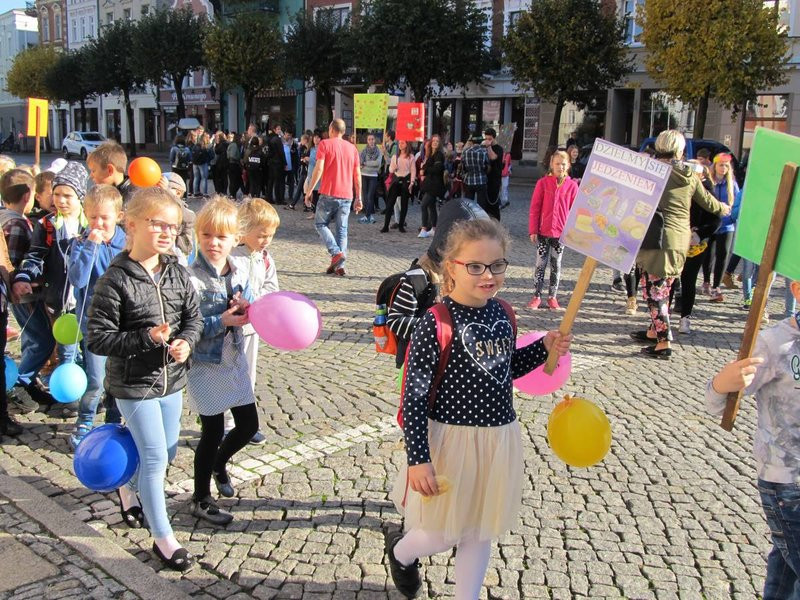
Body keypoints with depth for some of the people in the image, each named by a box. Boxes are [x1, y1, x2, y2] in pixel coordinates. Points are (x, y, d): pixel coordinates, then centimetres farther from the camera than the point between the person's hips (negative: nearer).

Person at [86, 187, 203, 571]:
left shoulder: (178, 275, -1)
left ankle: (129, 489, 51)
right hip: (133, 385, -6)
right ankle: (162, 537, 14)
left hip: (171, 380, 6)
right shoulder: (115, 280, -18)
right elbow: (97, 339, -16)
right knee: (155, 459, -3)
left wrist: (186, 341, -15)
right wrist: (146, 338, -26)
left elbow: (194, 318, 7)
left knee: (167, 453, 20)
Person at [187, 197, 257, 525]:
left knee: (249, 424, 13)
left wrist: (247, 309, -14)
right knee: (213, 431, 4)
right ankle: (201, 500, 25)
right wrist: (222, 322, -28)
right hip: (204, 364, -6)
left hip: (234, 359, 6)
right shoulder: (190, 278, -20)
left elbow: (251, 311, 8)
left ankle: (218, 463, 44)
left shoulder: (240, 273, -1)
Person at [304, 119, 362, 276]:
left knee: (321, 224, 10)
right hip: (347, 196, 4)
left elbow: (319, 168, -11)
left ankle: (336, 253, -9)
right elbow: (357, 175, 11)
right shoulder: (352, 148, 11)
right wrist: (358, 197, 16)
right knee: (342, 229, 7)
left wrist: (309, 190, -6)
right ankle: (340, 265, 3)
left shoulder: (325, 144, -2)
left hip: (328, 194, -4)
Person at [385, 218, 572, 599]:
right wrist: (417, 458, -19)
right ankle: (400, 550, 46)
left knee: (480, 533, 19)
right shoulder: (436, 323, -20)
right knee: (441, 537, 12)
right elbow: (414, 396, -18)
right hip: (451, 441, -5)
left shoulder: (502, 314, 0)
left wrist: (544, 349, 2)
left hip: (498, 439, 5)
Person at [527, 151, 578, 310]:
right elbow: (534, 208, -2)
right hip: (543, 231, -1)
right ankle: (536, 296, 12)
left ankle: (552, 297, 18)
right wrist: (533, 230, -6)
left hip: (562, 232, 1)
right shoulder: (543, 183, -4)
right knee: (540, 264, 4)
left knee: (556, 265, 10)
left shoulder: (572, 185, -2)